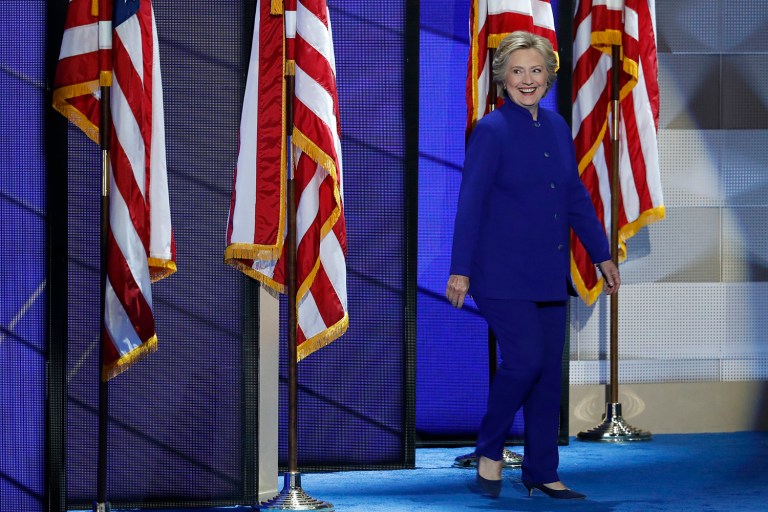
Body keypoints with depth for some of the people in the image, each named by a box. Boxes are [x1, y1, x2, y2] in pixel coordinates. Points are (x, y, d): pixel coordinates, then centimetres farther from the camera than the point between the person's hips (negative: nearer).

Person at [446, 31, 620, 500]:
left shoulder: (557, 127, 10)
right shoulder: (491, 131, -10)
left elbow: (576, 196, 17)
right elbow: (470, 203, -12)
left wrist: (602, 255, 17)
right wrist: (461, 269, -16)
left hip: (550, 274, 7)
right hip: (505, 275, -6)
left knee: (549, 373, 7)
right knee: (523, 361, -15)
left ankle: (543, 473, 16)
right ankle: (489, 452, 6)